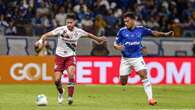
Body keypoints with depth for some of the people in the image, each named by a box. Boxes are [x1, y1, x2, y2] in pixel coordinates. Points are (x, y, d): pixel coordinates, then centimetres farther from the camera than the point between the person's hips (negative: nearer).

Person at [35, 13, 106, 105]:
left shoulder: (78, 31, -7)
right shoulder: (61, 30, -16)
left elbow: (88, 35, 14)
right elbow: (47, 34, -23)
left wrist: (98, 39, 28)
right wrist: (41, 40, -42)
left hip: (71, 56, 1)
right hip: (59, 56, -1)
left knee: (71, 74, -27)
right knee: (57, 79, -6)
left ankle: (70, 97, -20)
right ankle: (61, 92, 28)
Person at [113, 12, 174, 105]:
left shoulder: (140, 29, -2)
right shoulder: (122, 31, -4)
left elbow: (153, 33, 5)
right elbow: (115, 44, 0)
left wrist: (165, 34, -8)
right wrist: (117, 47, -24)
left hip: (137, 57, -1)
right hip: (125, 59, 1)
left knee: (144, 75, -18)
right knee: (123, 82, 2)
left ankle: (150, 98, -19)